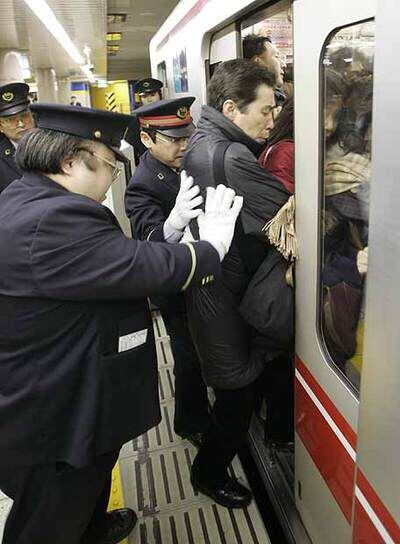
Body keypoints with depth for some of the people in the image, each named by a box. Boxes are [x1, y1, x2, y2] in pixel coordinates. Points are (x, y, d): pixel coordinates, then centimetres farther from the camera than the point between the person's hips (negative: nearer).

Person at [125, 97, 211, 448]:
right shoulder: (141, 188, -22)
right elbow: (152, 242, -36)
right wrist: (176, 220, -57)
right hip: (178, 292, -6)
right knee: (191, 358, 8)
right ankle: (192, 425, 35)